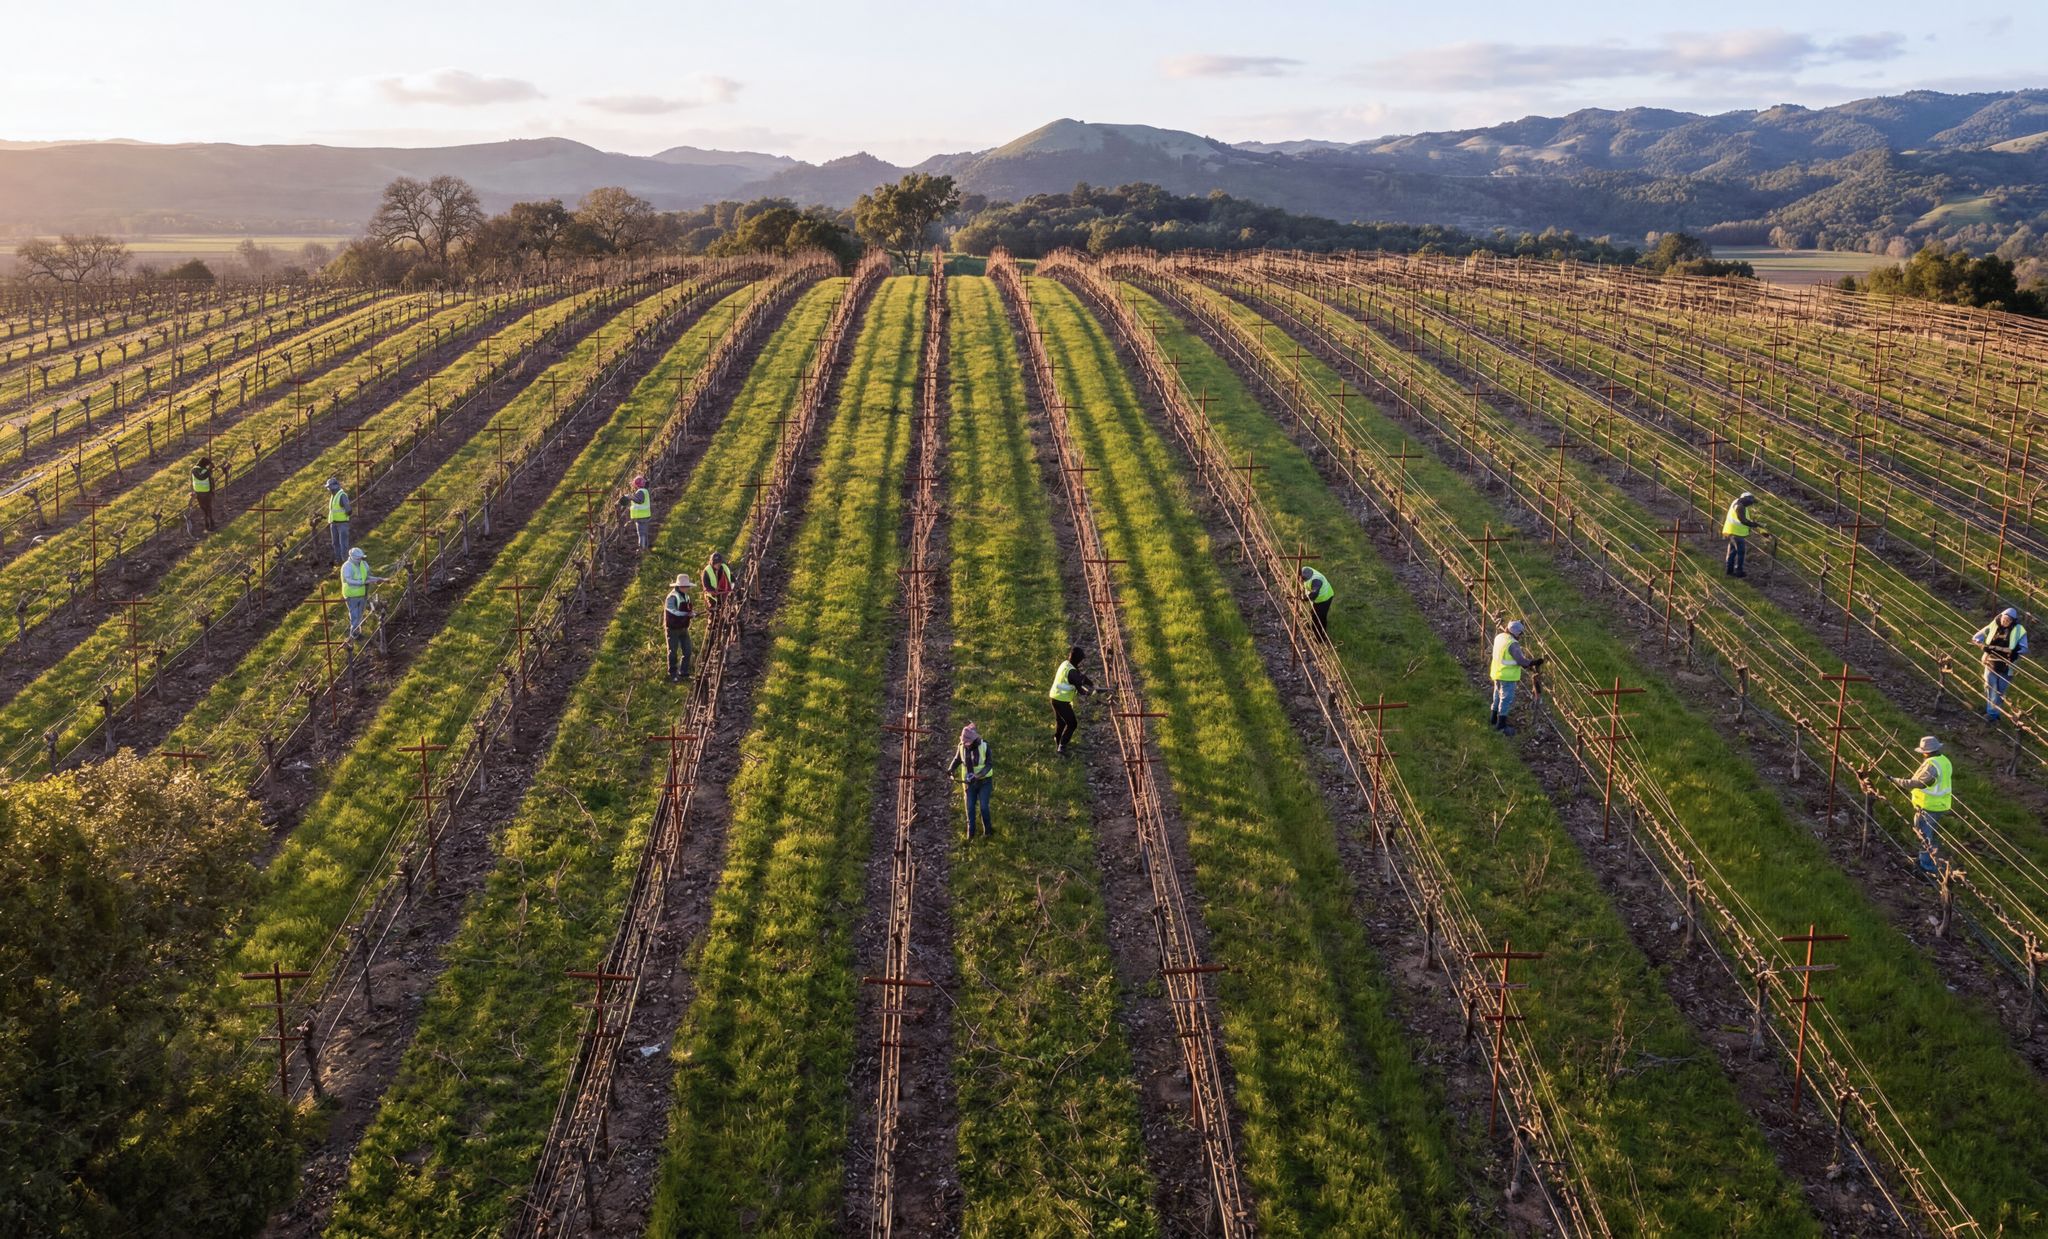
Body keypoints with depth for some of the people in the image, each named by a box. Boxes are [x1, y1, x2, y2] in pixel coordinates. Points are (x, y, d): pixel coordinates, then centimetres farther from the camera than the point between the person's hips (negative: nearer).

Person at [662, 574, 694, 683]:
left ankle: (684, 673, 21)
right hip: (673, 629, -8)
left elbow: (688, 610, 14)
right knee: (673, 652, 1)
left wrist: (693, 613, -9)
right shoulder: (672, 597, -17)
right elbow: (672, 612, -28)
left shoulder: (686, 596, 9)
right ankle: (673, 675, 9)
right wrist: (687, 614, -33)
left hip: (684, 628, 8)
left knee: (687, 651, 10)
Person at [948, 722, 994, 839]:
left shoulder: (984, 746, -16)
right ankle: (970, 833, 17)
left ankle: (987, 831, 11)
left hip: (984, 781, -3)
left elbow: (990, 764, -14)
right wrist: (951, 769, -12)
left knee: (984, 807, -6)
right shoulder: (962, 747, -8)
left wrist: (979, 775, -28)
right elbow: (957, 760, 8)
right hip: (969, 782, 3)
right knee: (970, 807, 4)